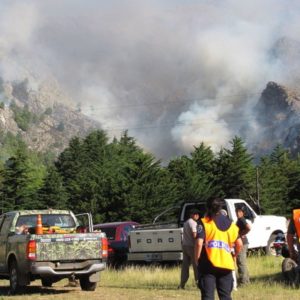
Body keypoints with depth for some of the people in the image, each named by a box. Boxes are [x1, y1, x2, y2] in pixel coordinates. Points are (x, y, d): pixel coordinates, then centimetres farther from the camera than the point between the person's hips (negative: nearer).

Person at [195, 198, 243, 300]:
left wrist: (196, 259, 0)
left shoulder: (204, 223, -2)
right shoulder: (230, 223, 13)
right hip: (226, 264, 4)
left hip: (208, 264, -3)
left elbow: (199, 243, -13)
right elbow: (239, 244, 10)